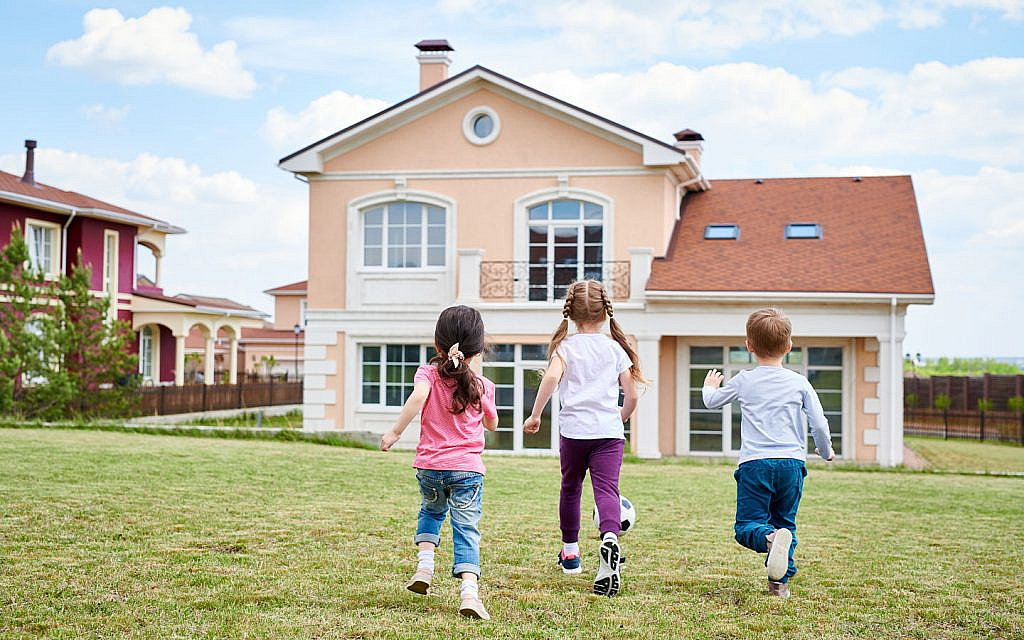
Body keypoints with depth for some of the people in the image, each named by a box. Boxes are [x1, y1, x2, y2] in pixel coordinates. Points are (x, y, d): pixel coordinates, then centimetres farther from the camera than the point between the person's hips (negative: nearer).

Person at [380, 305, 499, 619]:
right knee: (466, 530, -3)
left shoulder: (428, 373, -2)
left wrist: (395, 432, -21)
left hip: (429, 466, 1)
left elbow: (418, 395, -25)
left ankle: (425, 563, 13)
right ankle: (469, 590, -19)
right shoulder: (483, 386, 2)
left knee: (431, 511, 30)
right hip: (467, 468, -1)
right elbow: (492, 425, 17)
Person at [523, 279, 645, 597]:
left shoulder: (565, 346, 4)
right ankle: (610, 538, -39)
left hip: (573, 430, 0)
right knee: (606, 489, -10)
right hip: (609, 431, 0)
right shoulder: (615, 348, 9)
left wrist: (535, 415, -8)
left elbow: (552, 377, -16)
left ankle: (570, 551, 31)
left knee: (570, 487, 19)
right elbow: (632, 395, 8)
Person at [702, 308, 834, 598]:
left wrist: (709, 387, 46)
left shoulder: (743, 381, 5)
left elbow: (712, 401, 22)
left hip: (755, 463, -2)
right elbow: (819, 424, 6)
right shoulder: (799, 383, 5)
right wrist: (826, 451, 25)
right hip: (792, 463, 2)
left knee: (747, 525, -1)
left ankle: (770, 537, -34)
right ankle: (780, 581, 5)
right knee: (785, 521, 15)